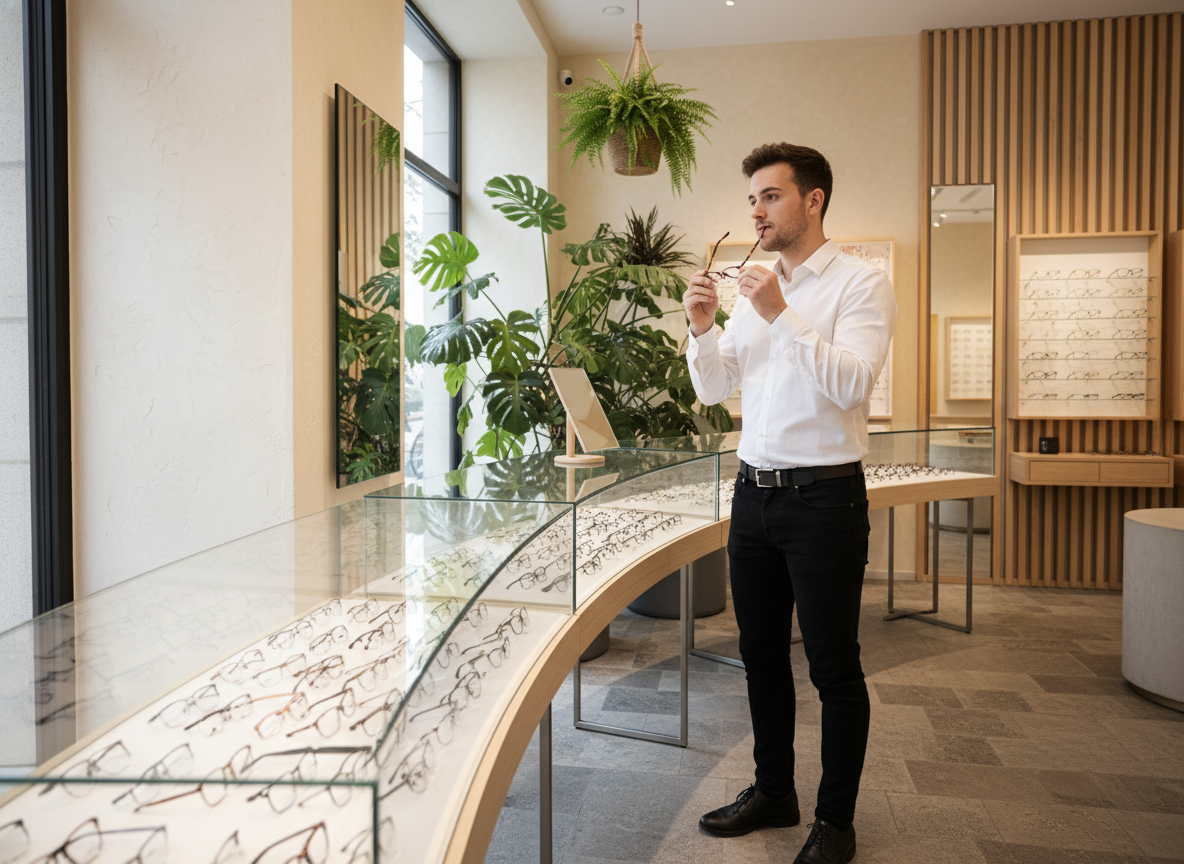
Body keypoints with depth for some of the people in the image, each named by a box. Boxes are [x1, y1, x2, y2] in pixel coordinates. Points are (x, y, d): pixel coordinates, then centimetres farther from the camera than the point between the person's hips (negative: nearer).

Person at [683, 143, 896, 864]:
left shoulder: (861, 283, -5)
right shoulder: (755, 289, 13)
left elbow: (852, 384, -19)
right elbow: (715, 389, 11)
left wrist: (783, 317, -23)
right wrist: (703, 328, -6)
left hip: (824, 498, -6)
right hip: (755, 491, 7)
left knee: (834, 667, 5)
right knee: (762, 654, 16)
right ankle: (774, 791, 34)